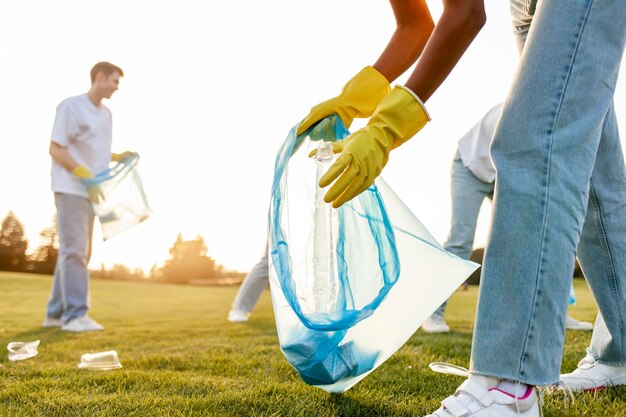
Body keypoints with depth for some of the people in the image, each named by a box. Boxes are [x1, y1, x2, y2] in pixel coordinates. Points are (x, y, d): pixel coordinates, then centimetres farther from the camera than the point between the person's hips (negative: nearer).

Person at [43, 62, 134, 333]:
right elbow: (55, 149, -12)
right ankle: (75, 315, -10)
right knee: (74, 250, -11)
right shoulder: (71, 107, -8)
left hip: (90, 191, 9)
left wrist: (118, 157, 1)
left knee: (80, 252, 10)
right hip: (70, 189, -9)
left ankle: (56, 313, 17)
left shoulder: (106, 114, 15)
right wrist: (84, 174, -23)